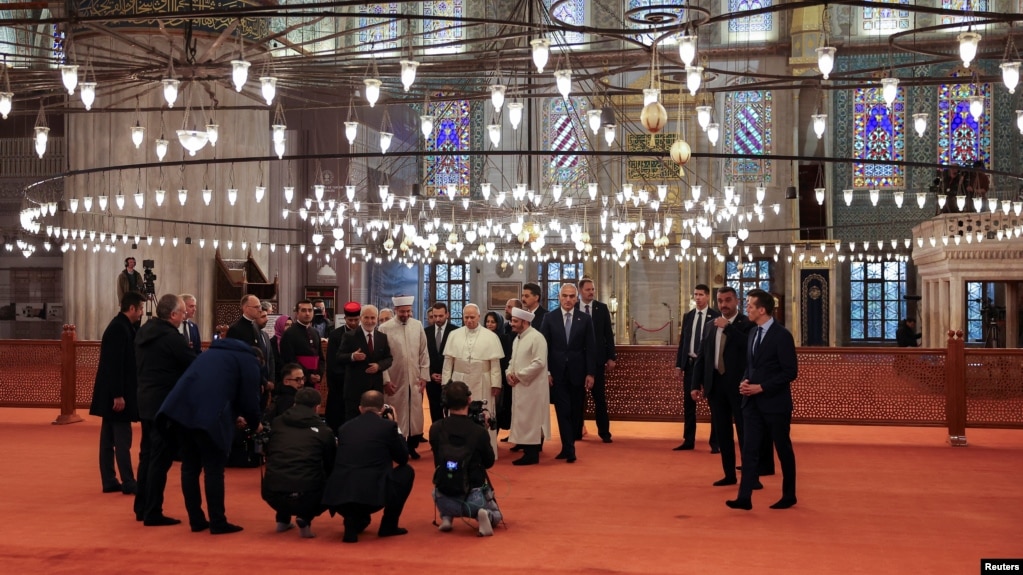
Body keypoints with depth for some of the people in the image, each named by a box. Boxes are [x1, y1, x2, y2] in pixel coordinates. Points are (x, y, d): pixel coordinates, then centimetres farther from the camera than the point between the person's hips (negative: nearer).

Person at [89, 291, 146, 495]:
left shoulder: (120, 326, 12)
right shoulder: (120, 328, -17)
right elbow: (115, 364, -22)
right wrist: (118, 395, -23)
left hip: (111, 393, 10)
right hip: (116, 393, -10)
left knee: (109, 438, 10)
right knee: (122, 439, -5)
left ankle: (109, 481, 15)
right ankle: (128, 483, 0)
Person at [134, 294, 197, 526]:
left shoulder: (143, 332, 8)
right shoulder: (172, 337, -17)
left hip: (146, 401, 9)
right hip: (166, 404, -9)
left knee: (147, 454, 17)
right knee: (161, 458, -3)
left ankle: (142, 508, 24)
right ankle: (153, 513, 1)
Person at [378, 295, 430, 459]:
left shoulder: (418, 326, 2)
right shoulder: (385, 328, -8)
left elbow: (424, 353, 6)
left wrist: (424, 376, 3)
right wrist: (385, 380, -7)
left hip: (415, 380, 3)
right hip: (395, 381, -3)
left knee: (415, 414, 7)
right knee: (397, 415, 3)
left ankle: (412, 446, 20)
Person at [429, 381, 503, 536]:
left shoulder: (435, 429, -8)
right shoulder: (479, 431, -14)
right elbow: (489, 462, 3)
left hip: (445, 500, 2)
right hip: (474, 497, -2)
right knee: (495, 516, 28)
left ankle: (446, 516, 9)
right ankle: (485, 515, -7)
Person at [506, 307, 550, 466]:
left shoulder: (536, 337, -15)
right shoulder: (517, 338, 14)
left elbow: (539, 363, -22)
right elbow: (513, 360, 21)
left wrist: (519, 376, -18)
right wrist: (510, 373, -1)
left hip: (531, 386, -9)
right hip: (519, 386, 9)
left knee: (530, 419, -5)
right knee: (523, 418, 14)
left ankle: (532, 454, 1)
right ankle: (528, 447, 24)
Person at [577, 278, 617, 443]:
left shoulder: (602, 308, 4)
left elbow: (608, 333, 4)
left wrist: (611, 357, 0)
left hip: (597, 358, 0)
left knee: (599, 396, 3)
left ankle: (604, 431, 8)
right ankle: (576, 431, 16)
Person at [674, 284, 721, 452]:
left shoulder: (716, 317, -4)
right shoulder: (687, 316, 10)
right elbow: (682, 341, 11)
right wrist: (679, 363, 5)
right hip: (690, 363, 5)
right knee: (688, 403, 8)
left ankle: (715, 442, 10)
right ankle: (688, 440, 17)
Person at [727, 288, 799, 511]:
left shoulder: (782, 335, -13)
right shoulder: (753, 332, 10)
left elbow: (790, 372, -16)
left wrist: (761, 387, -19)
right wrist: (744, 382, -2)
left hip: (775, 402, -7)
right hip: (752, 401, 7)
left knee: (783, 449, 7)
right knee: (749, 448, -1)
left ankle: (789, 495, 21)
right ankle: (744, 497, -3)